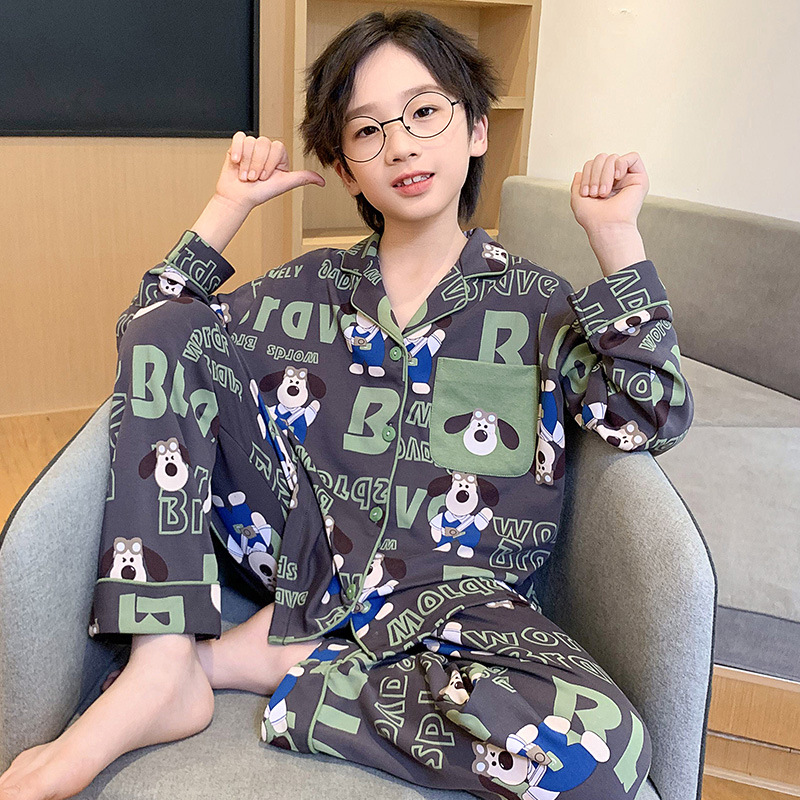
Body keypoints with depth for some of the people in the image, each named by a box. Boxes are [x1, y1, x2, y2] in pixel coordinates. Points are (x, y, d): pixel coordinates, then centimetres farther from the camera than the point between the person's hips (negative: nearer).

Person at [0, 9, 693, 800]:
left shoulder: (537, 303, 4)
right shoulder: (311, 286, 10)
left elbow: (652, 419, -7)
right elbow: (153, 336, 10)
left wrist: (615, 235, -10)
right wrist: (229, 207, 4)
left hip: (451, 592, -2)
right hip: (310, 550, 2)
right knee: (167, 327, -8)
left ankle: (277, 658, -13)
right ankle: (160, 673, -16)